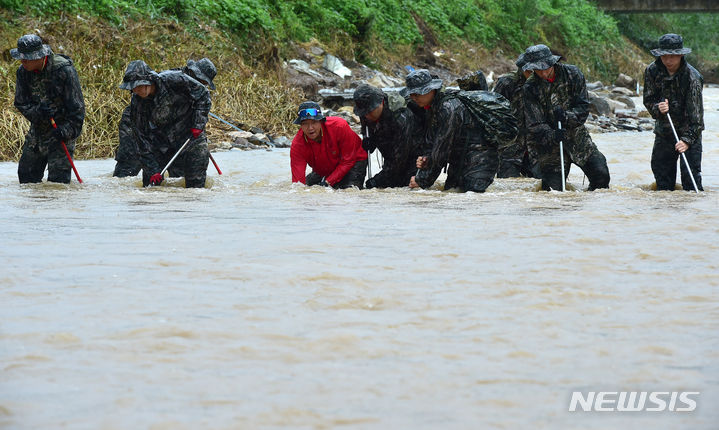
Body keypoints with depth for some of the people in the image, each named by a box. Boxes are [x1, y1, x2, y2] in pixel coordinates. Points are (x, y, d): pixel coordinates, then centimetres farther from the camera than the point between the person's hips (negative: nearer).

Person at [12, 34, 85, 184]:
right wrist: (37, 111, -22)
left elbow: (76, 107, -16)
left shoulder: (64, 69, -20)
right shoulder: (23, 71, -4)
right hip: (37, 129, 6)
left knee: (58, 178, -11)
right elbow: (21, 103, -1)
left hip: (62, 131, -6)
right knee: (26, 175, 9)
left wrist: (68, 130, -24)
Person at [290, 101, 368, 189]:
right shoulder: (297, 145, -25)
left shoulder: (339, 126, -32)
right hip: (323, 172, 4)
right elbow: (298, 180, -27)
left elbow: (347, 161, -24)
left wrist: (328, 182, -31)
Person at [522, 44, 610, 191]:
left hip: (577, 136, 1)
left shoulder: (572, 74, -6)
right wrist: (552, 136, -32)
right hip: (550, 145, -1)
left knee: (601, 174, -11)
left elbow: (583, 107, -7)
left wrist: (567, 117, -27)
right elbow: (534, 126, -13)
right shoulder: (530, 89, -9)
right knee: (553, 188, -5)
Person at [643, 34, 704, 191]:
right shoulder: (652, 71, -6)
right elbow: (648, 100, 3)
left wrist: (687, 140, -28)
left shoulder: (692, 77, -19)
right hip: (663, 132, 4)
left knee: (691, 174, -12)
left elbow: (696, 113, -20)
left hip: (689, 132, -4)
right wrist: (657, 108, -21)